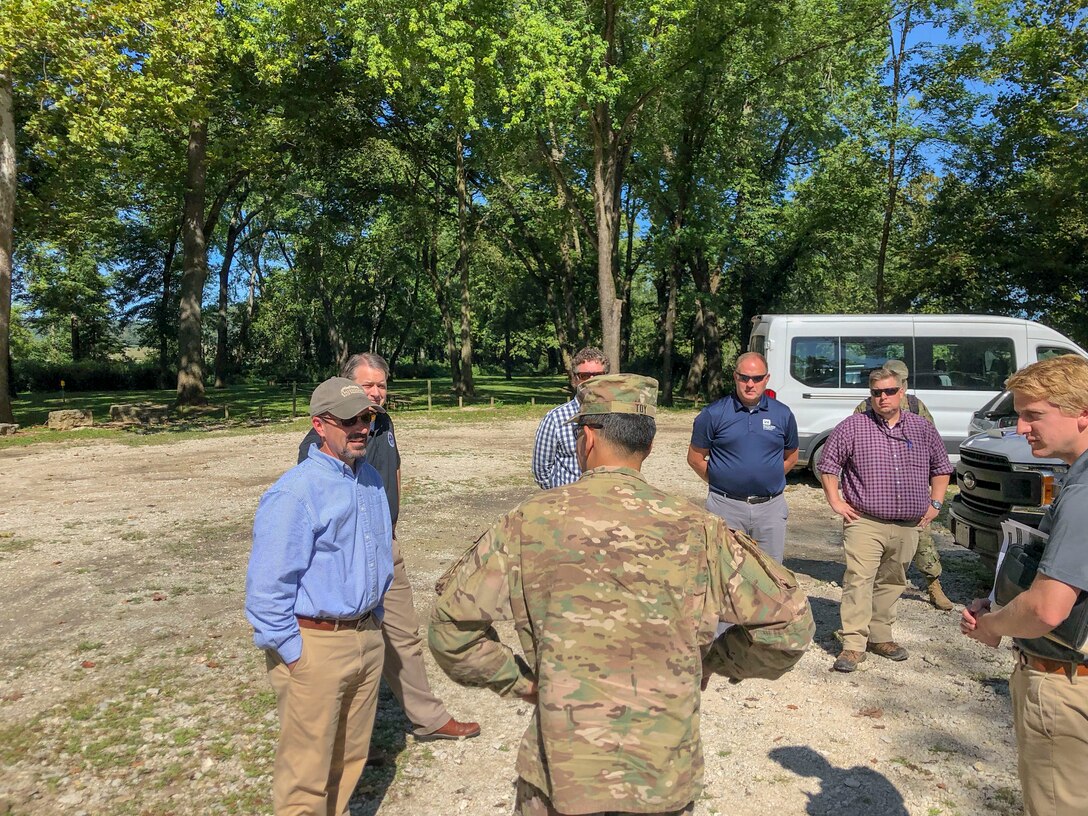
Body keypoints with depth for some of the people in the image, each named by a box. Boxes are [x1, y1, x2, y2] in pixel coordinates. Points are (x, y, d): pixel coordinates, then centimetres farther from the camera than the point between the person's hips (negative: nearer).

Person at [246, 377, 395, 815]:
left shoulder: (371, 479, 6)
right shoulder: (296, 492, -18)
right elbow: (267, 585, -17)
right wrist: (291, 655, -14)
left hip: (367, 638, 7)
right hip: (315, 645, -7)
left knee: (350, 757, 21)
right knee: (306, 769, 7)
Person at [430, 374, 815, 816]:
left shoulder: (530, 521, -10)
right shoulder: (694, 528, -8)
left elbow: (453, 622, -5)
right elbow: (788, 623, -3)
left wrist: (517, 680, 6)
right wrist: (712, 660, 10)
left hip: (559, 775, -1)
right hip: (666, 780, 1)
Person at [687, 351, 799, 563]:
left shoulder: (783, 414, 4)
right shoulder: (713, 414, -4)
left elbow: (791, 457, 17)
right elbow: (695, 458, 2)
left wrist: (769, 478, 7)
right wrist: (720, 482, 0)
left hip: (771, 507, 2)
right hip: (726, 506, -2)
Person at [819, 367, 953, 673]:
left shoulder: (922, 428, 9)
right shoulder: (852, 427, -2)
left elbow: (941, 467, 20)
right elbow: (827, 465, 2)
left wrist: (935, 503, 11)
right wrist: (835, 501, -4)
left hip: (908, 527, 4)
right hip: (865, 523, -4)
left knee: (892, 583, 13)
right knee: (859, 580, -10)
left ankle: (880, 636, 26)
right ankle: (853, 644, -6)